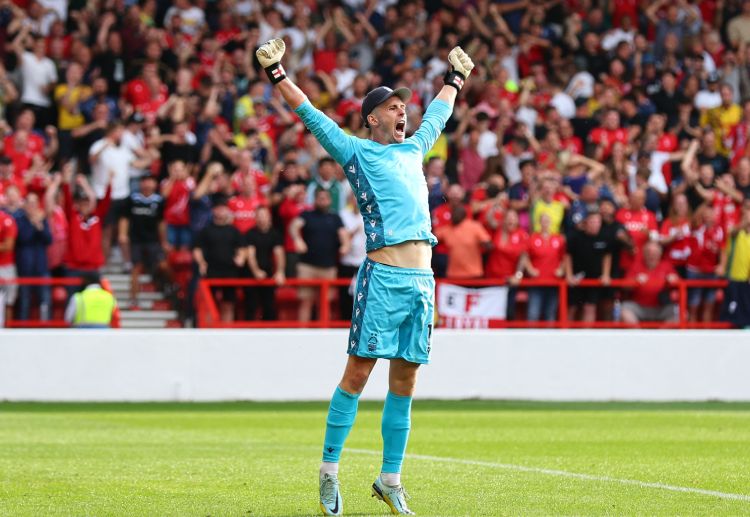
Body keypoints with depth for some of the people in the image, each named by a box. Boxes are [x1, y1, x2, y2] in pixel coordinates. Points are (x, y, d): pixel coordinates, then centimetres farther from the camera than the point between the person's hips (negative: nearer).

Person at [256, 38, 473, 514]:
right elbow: (313, 117, 2)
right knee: (358, 372, -7)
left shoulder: (413, 149, 23)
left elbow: (438, 116, 40)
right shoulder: (356, 151, 7)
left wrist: (456, 78, 50)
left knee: (404, 381, 6)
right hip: (383, 276, -6)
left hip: (422, 279, 6)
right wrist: (278, 74, -3)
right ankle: (330, 471, -3)